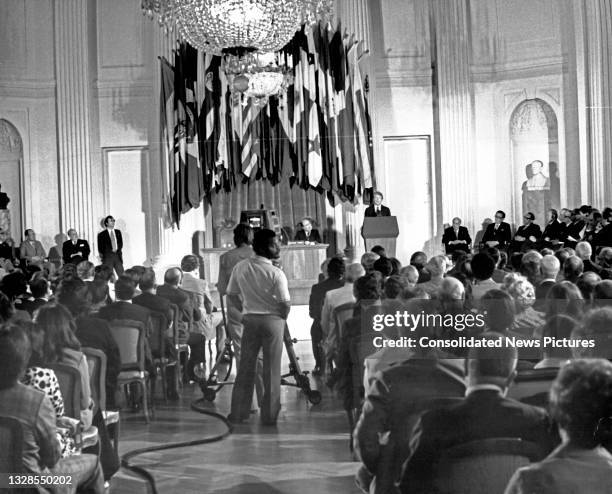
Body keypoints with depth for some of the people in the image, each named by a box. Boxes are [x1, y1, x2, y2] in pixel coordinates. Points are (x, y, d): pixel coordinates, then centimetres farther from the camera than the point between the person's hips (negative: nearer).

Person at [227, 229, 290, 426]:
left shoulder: (240, 267, -1)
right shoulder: (276, 273, -16)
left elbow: (232, 294, 6)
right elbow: (286, 304, -17)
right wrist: (282, 319, 1)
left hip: (250, 320, 4)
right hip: (272, 320, -4)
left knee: (246, 366, 12)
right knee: (271, 369, 5)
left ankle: (238, 413, 16)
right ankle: (269, 415, 10)